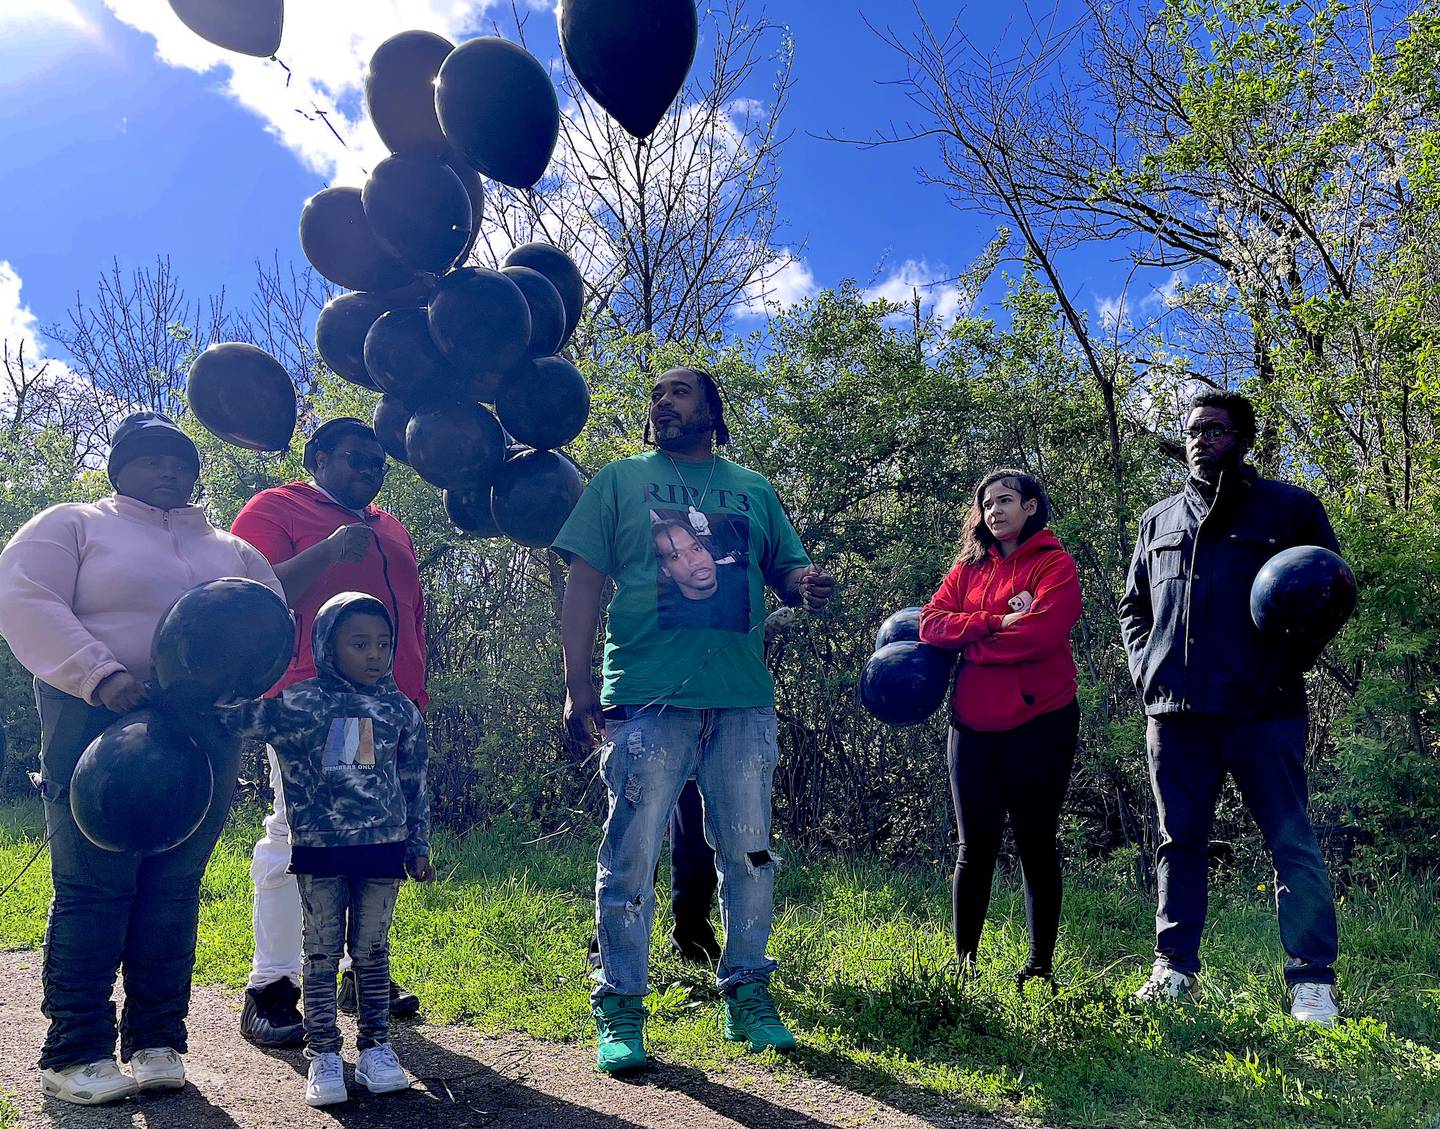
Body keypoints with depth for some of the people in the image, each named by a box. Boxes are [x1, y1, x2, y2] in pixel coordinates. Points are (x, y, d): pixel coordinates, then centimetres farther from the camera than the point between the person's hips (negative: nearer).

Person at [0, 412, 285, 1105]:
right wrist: (101, 675, -17)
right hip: (100, 726, -4)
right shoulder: (73, 525, 9)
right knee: (93, 887, -3)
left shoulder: (231, 550, 21)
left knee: (174, 889, 5)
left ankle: (157, 1042, 13)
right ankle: (74, 1054, 7)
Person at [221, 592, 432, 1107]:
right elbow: (237, 718, -9)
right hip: (320, 851, -2)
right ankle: (323, 1054, 16)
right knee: (322, 953, 6)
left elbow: (415, 786, 10)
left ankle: (375, 1046, 21)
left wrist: (418, 846, 10)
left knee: (372, 951, 11)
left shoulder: (401, 710, 4)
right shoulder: (299, 703, -5)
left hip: (382, 849, 2)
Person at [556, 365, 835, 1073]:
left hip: (744, 700, 3)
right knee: (632, 855, -2)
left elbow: (785, 570, 19)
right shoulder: (622, 479, 11)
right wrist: (577, 682, -4)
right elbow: (584, 582, 5)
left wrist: (806, 585, -7)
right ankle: (619, 1009, 12)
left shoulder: (754, 490, 18)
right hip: (647, 696, -3)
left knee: (750, 853, 8)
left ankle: (747, 996, 23)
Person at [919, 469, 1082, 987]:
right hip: (973, 726, 4)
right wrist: (998, 622, -14)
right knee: (974, 848, 8)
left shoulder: (1056, 565, -1)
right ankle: (964, 962, 16)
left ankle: (1041, 966, 16)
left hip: (1039, 723, -4)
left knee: (1036, 847, 5)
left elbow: (1041, 633, -17)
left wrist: (968, 640, -6)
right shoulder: (969, 567, 14)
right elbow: (932, 622, -1)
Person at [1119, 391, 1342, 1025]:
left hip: (1263, 709, -4)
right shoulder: (1158, 520, 18)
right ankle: (1175, 971, 17)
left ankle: (1311, 980, 6)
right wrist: (1145, 666, 8)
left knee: (1291, 841, -2)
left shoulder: (1290, 508, 7)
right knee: (1180, 841, 9)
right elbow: (1133, 605, 25)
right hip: (1174, 710, 4)